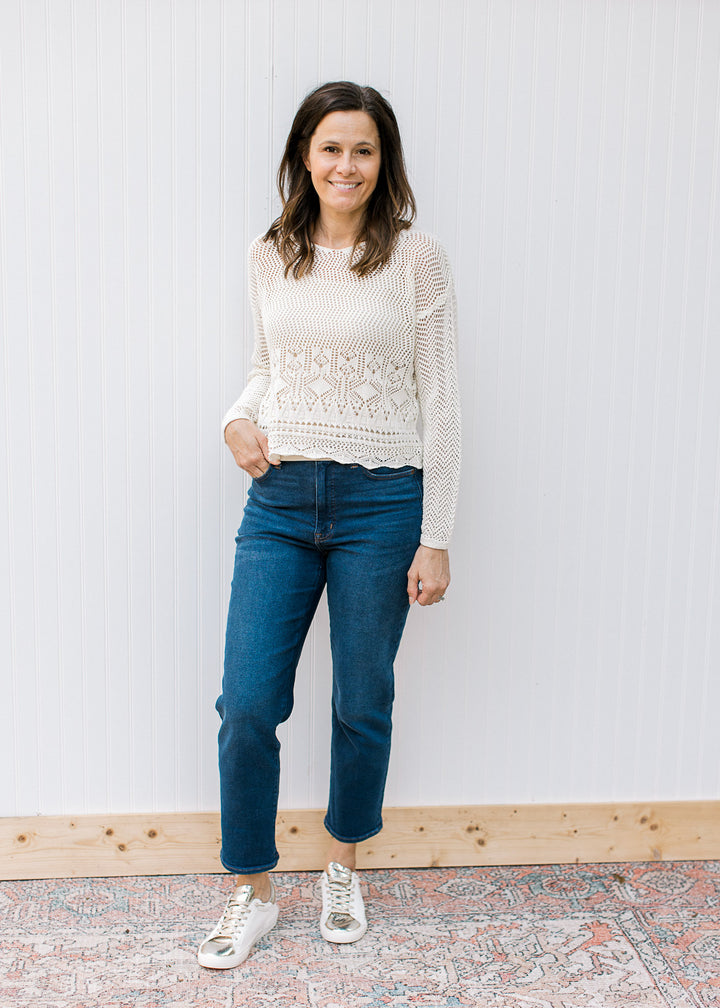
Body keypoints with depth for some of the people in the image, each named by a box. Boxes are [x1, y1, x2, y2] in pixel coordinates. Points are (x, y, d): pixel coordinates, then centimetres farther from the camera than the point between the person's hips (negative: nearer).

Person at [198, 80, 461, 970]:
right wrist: (238, 420, -3)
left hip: (381, 502, -2)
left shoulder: (416, 258, -3)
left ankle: (343, 868, 36)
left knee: (363, 705, 10)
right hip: (278, 500, 3)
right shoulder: (269, 257, 7)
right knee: (247, 706, 1)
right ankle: (253, 893, 22)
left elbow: (439, 402, -4)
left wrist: (435, 539, -6)